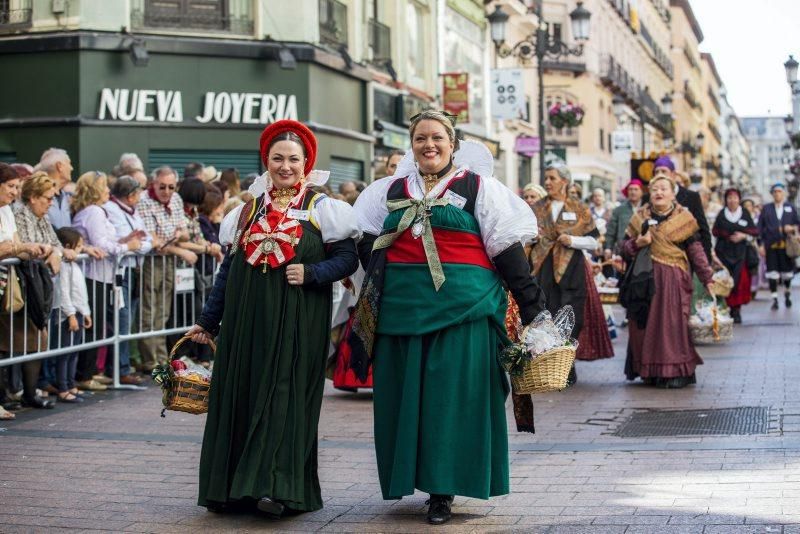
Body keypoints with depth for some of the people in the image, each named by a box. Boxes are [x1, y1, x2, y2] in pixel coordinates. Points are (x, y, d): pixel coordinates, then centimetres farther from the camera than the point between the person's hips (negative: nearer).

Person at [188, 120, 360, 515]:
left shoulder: (321, 207, 3)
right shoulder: (249, 209, 13)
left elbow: (347, 257, -2)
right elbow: (228, 267, 15)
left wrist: (311, 273, -18)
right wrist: (208, 320, 12)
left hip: (297, 321, -4)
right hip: (246, 319, 4)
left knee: (286, 395, -7)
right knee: (237, 394, 4)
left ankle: (278, 486, -9)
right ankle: (230, 484, 12)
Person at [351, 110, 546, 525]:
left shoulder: (478, 187, 4)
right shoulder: (391, 191, 15)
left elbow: (506, 246, -1)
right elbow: (366, 242, 21)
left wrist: (531, 303, -5)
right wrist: (378, 281, 4)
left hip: (462, 305, -4)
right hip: (402, 305, 4)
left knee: (453, 395, -4)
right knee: (403, 396, 6)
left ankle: (443, 490, 2)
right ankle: (409, 475, 20)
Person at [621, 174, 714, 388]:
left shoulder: (683, 218, 4)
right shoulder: (640, 218, 12)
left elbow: (696, 250, 2)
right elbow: (625, 248, 14)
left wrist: (707, 279, -2)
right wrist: (637, 243, -8)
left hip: (674, 280, -3)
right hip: (645, 280, 3)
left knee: (673, 324, -7)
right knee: (646, 325, 1)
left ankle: (675, 372, -4)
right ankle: (650, 371, 9)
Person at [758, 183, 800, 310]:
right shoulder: (766, 209, 7)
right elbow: (760, 227, 5)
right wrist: (761, 245, -3)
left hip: (786, 245, 1)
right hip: (771, 246, -1)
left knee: (787, 272, 9)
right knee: (772, 273, -3)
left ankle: (787, 295, 32)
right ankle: (774, 299, 3)